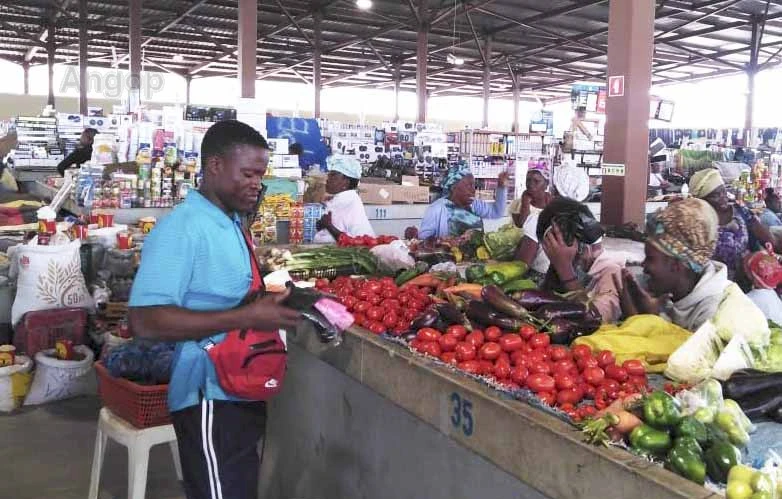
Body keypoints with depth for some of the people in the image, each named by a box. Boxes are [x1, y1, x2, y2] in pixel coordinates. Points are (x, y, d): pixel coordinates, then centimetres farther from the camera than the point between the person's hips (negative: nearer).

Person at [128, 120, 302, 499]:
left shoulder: (232, 224, 10)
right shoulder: (182, 228, -19)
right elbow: (145, 320, -28)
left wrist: (271, 303, 6)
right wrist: (247, 318, -30)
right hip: (211, 398, -10)